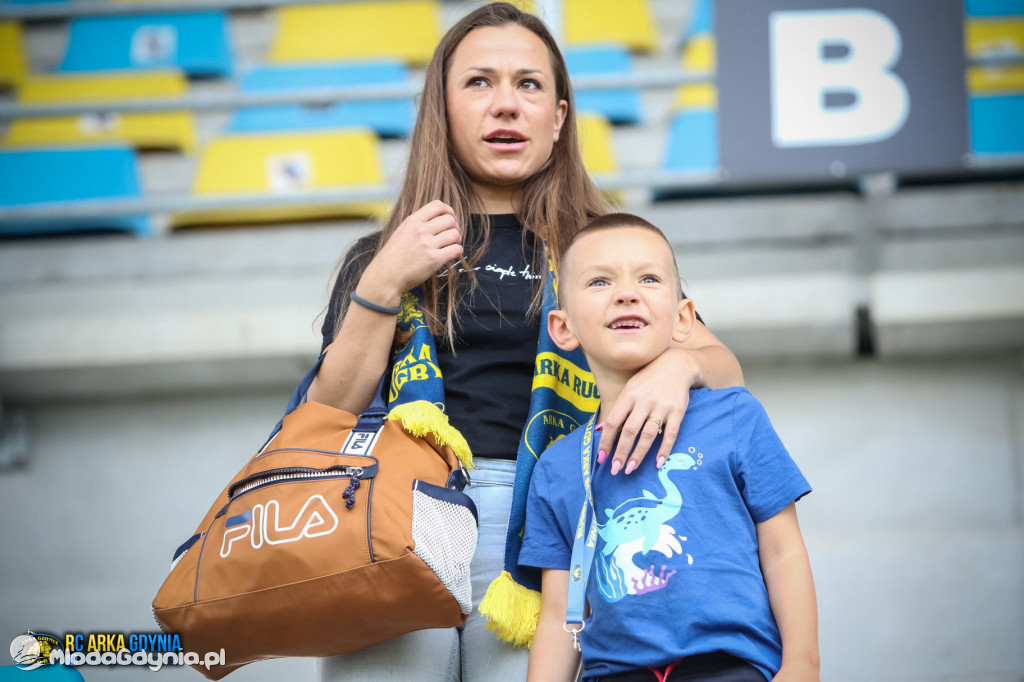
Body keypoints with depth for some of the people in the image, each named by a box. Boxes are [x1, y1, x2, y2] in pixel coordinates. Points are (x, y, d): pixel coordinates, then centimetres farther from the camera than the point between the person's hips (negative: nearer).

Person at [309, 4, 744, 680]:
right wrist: (384, 286, 0)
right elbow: (326, 419, 9)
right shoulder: (380, 258, 19)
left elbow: (728, 370, 9)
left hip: (539, 525, 0)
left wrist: (676, 365, -14)